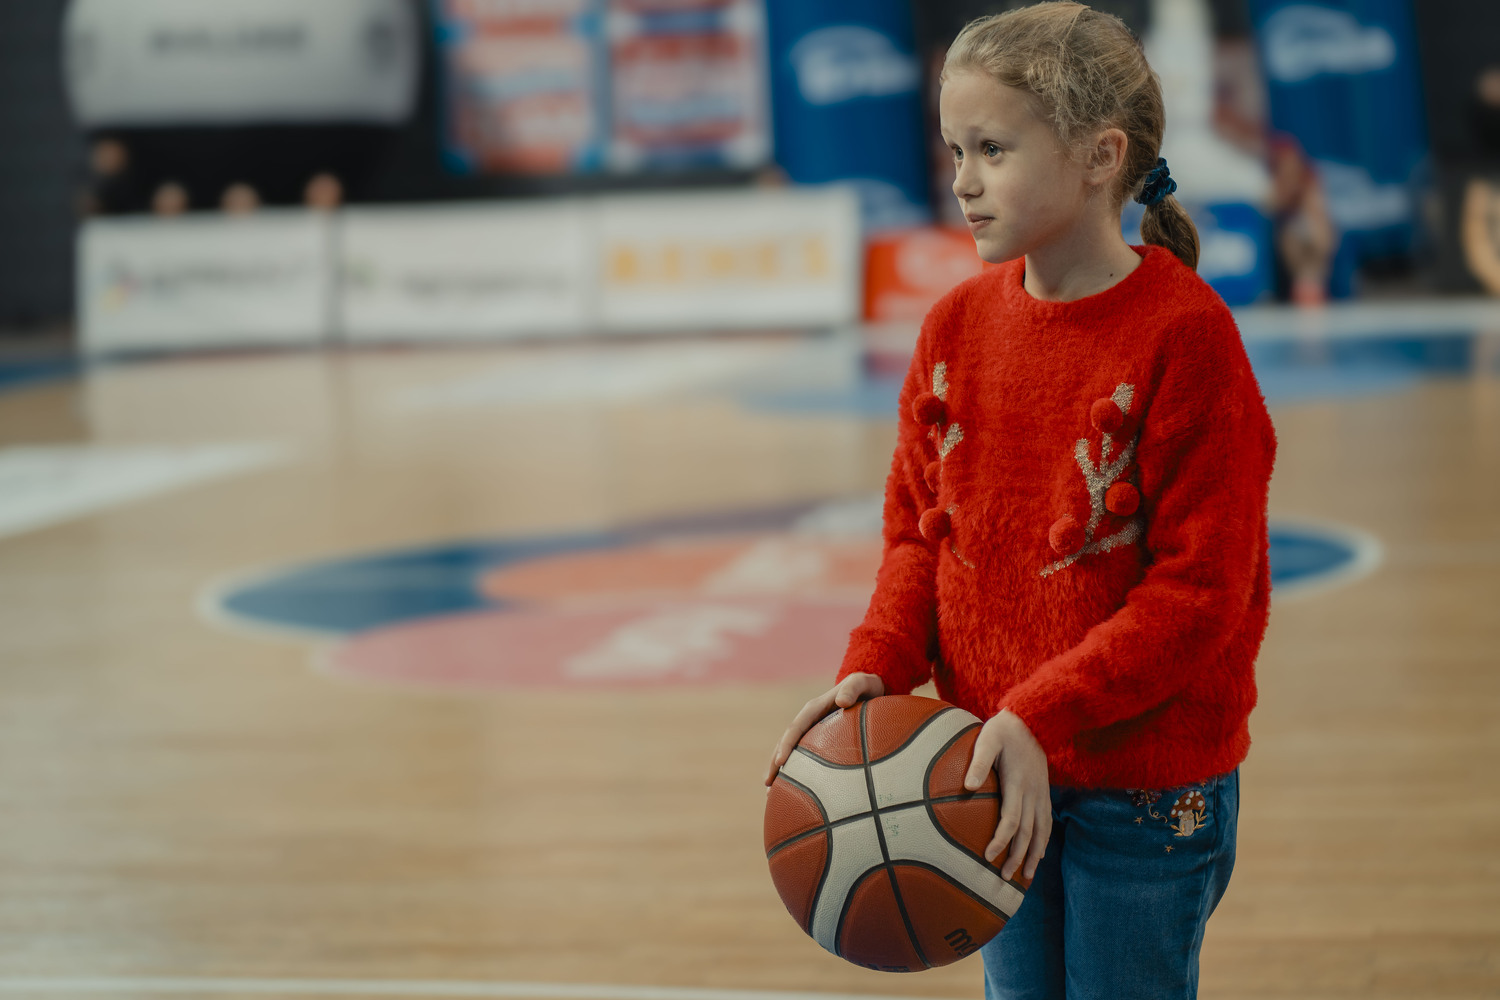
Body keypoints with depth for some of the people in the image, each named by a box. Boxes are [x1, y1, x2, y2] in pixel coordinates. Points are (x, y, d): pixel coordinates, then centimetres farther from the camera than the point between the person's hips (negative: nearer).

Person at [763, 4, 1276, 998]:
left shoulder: (1184, 333, -15)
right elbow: (920, 531, 11)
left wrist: (1043, 719, -23)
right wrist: (876, 668, -8)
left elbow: (1200, 589, -17)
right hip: (998, 770, 6)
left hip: (1149, 784, -6)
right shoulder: (958, 325, 4)